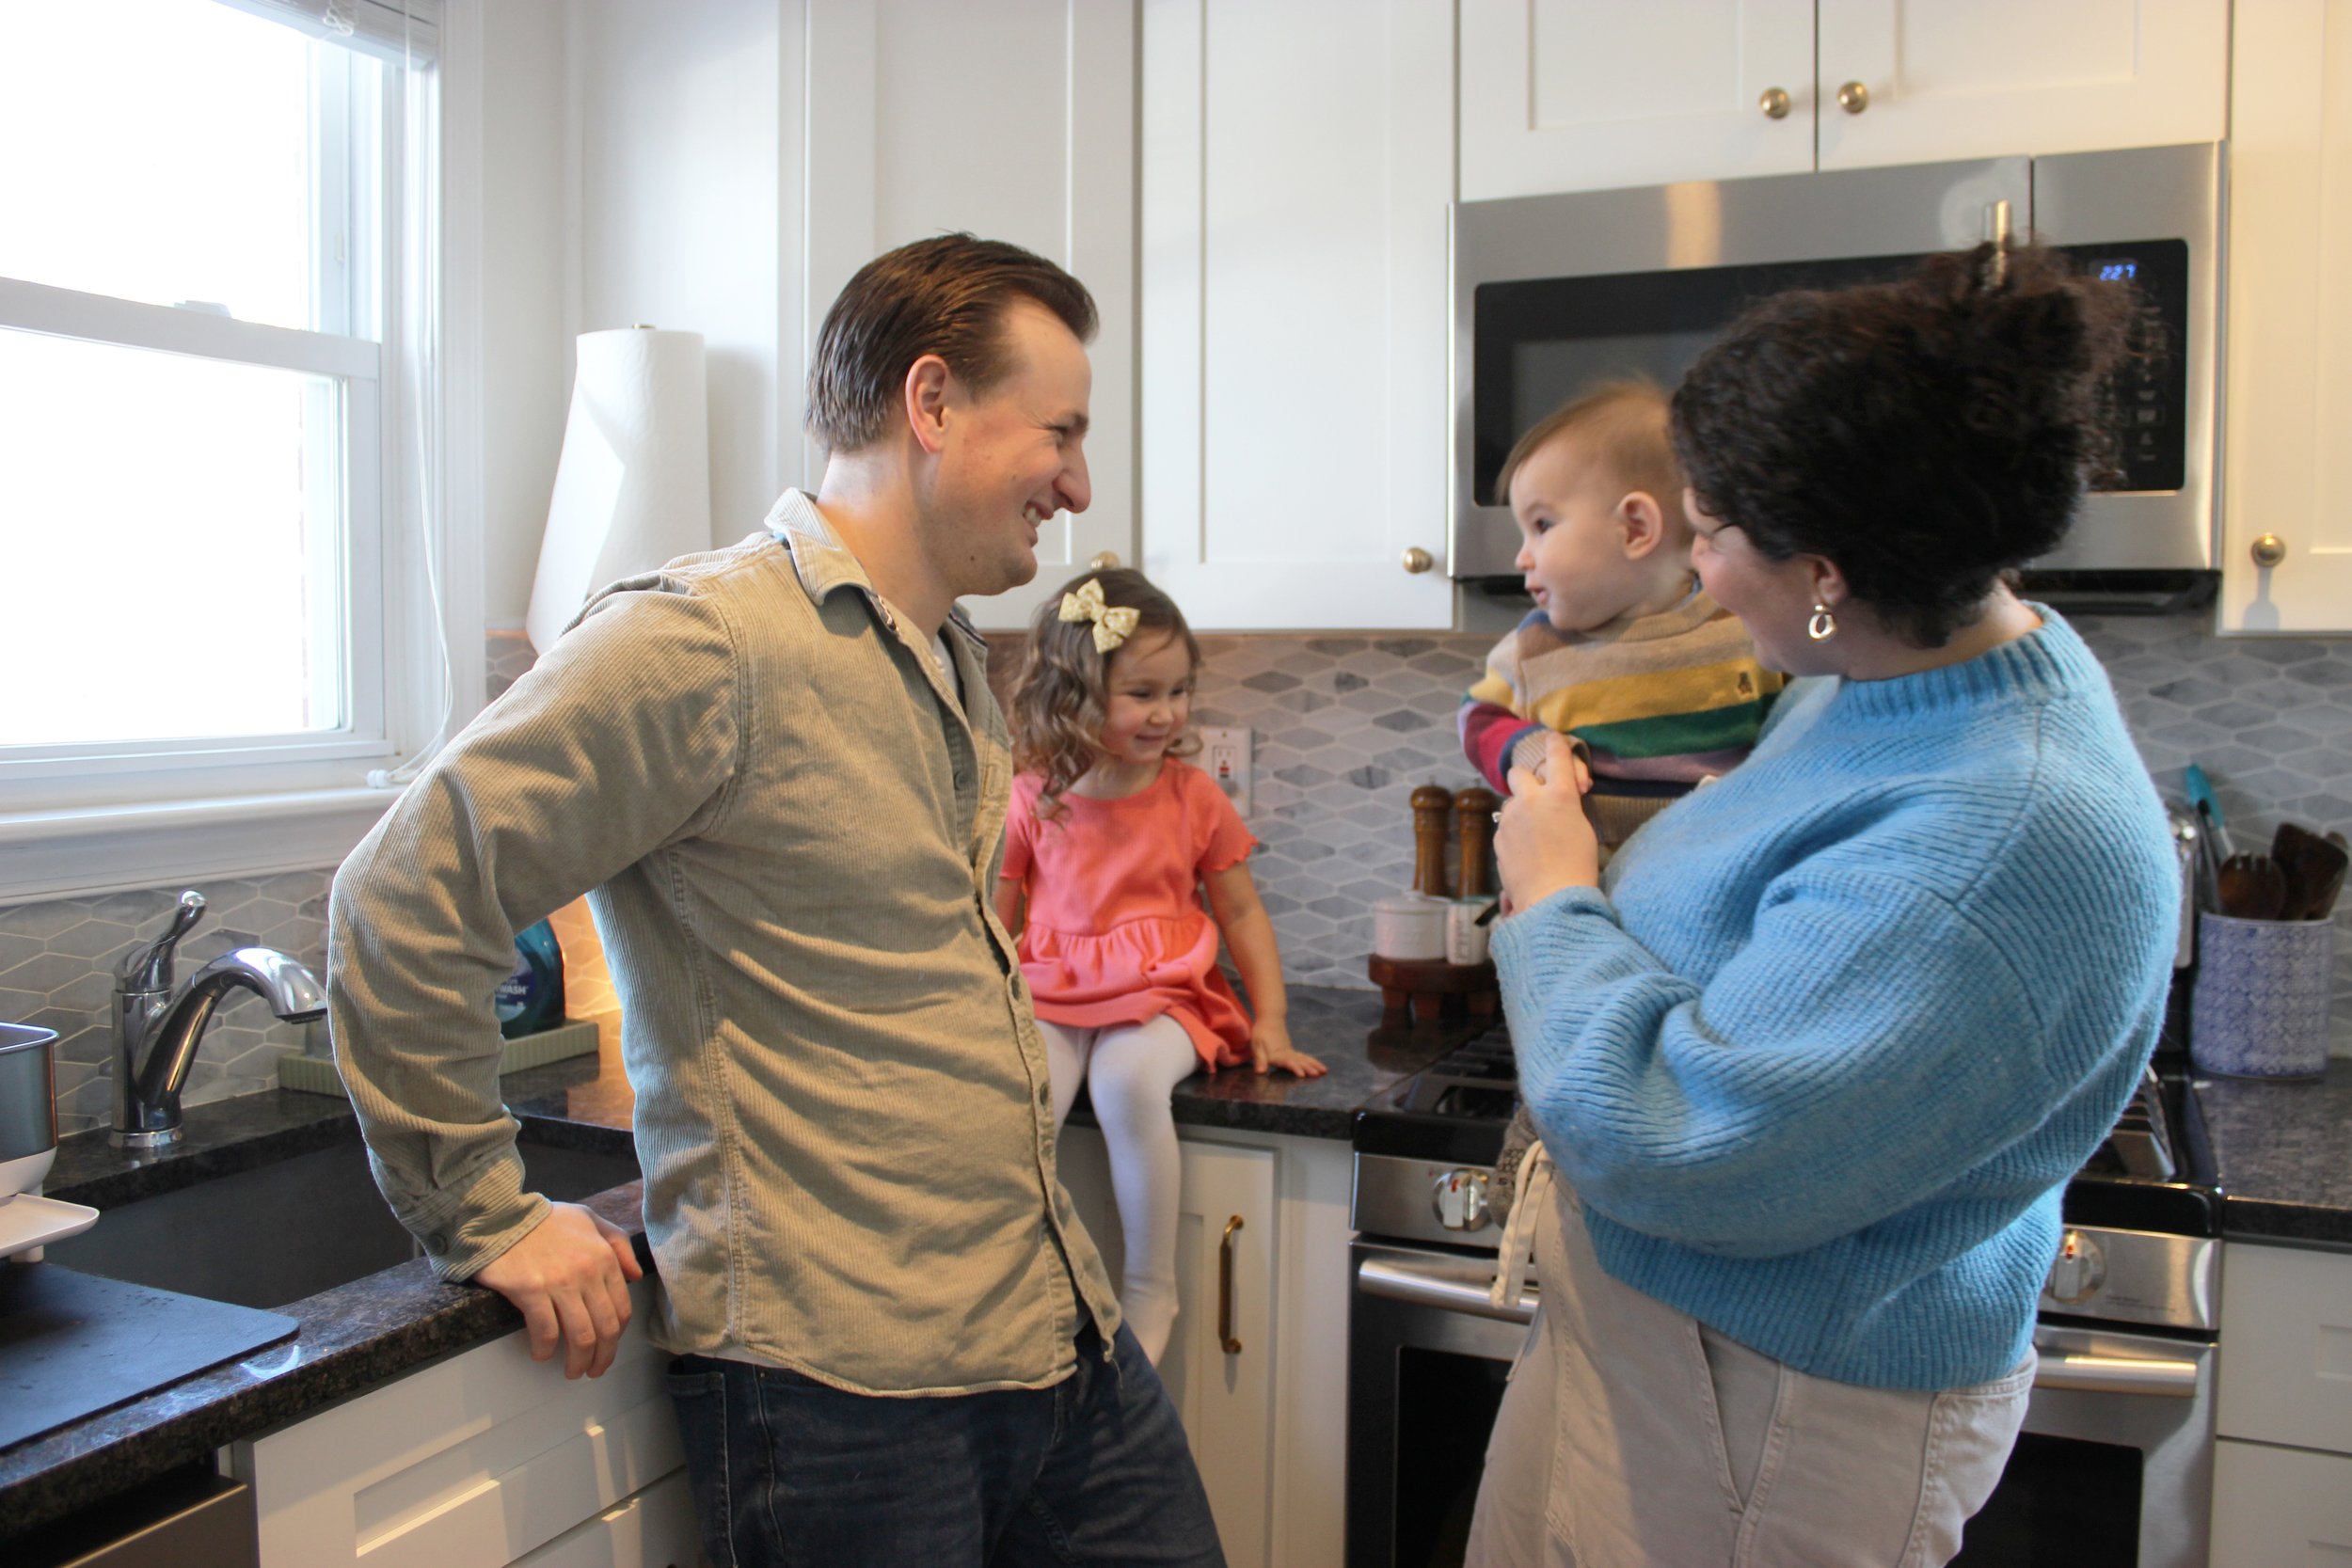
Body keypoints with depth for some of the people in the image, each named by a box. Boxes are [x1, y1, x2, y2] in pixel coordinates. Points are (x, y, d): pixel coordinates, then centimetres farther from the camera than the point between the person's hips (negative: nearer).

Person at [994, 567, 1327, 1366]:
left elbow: (1242, 910, 10)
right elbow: (1000, 918, 11)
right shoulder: (1033, 799, 3)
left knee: (1129, 1080, -35)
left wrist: (1271, 1022, 1)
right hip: (1052, 998, 1)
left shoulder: (1192, 795, 3)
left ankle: (1150, 1290, -16)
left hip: (1160, 996, -1)